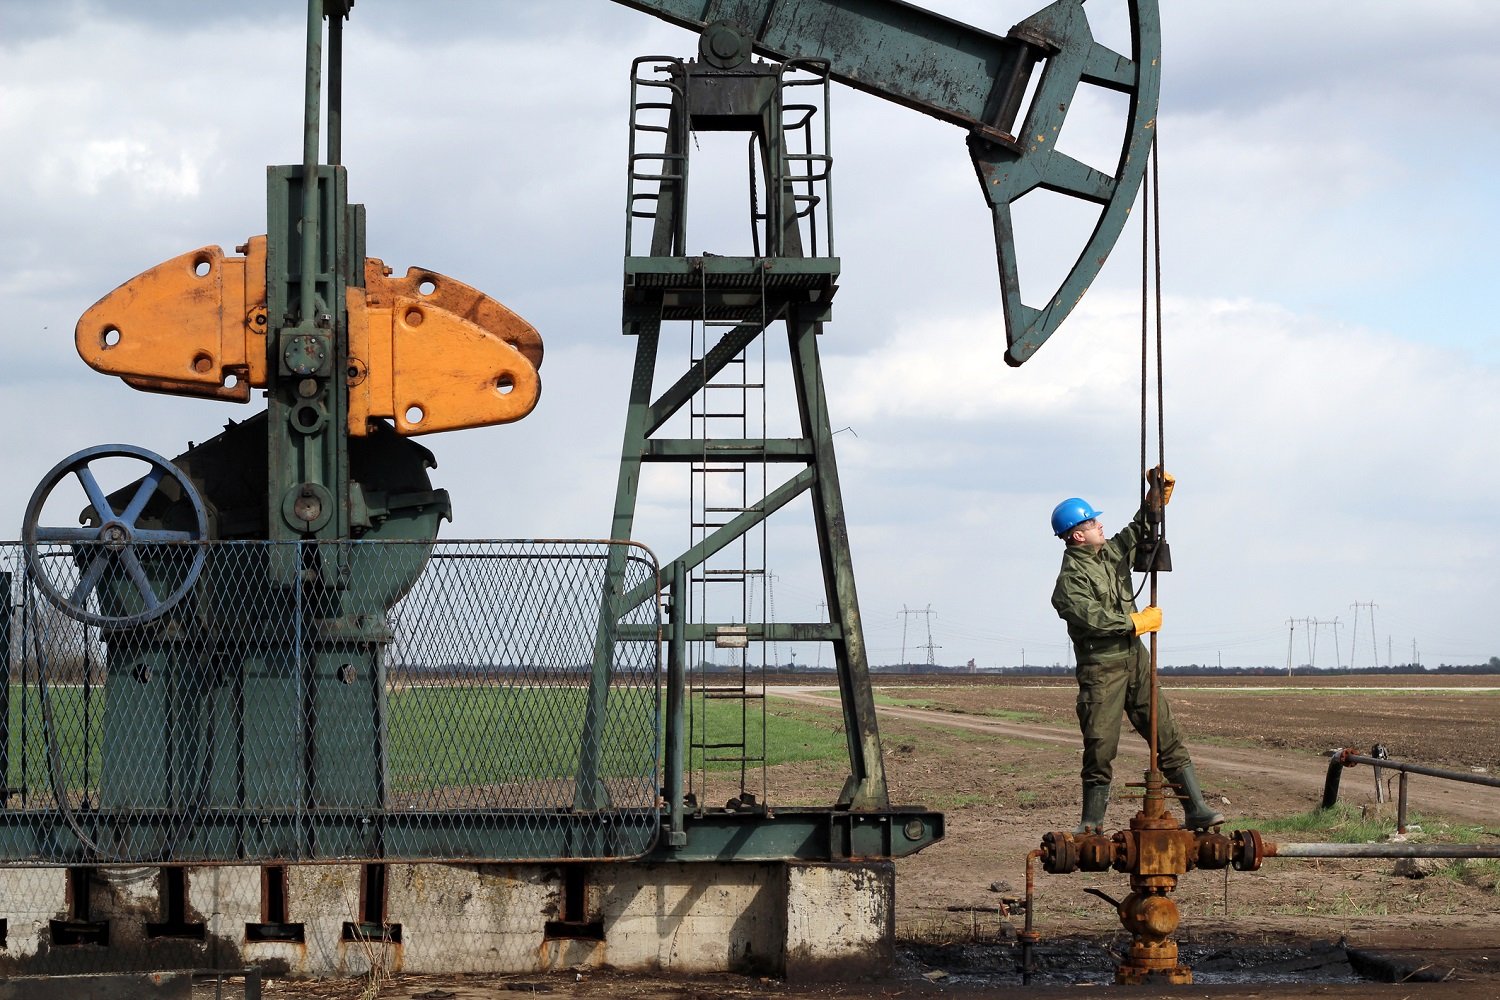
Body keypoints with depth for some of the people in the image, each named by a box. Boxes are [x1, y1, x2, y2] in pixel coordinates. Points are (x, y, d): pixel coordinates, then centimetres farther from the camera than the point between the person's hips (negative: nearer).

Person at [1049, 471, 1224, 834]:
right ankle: (1092, 821, 10)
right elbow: (1092, 618, -24)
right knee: (1100, 746, -3)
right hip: (1100, 667, -7)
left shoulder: (1112, 552, 12)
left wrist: (1158, 493, 9)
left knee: (1166, 734, 2)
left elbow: (1140, 528, 24)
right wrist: (1139, 622, -15)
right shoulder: (1070, 579, -13)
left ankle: (1196, 810, 0)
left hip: (1135, 658, 7)